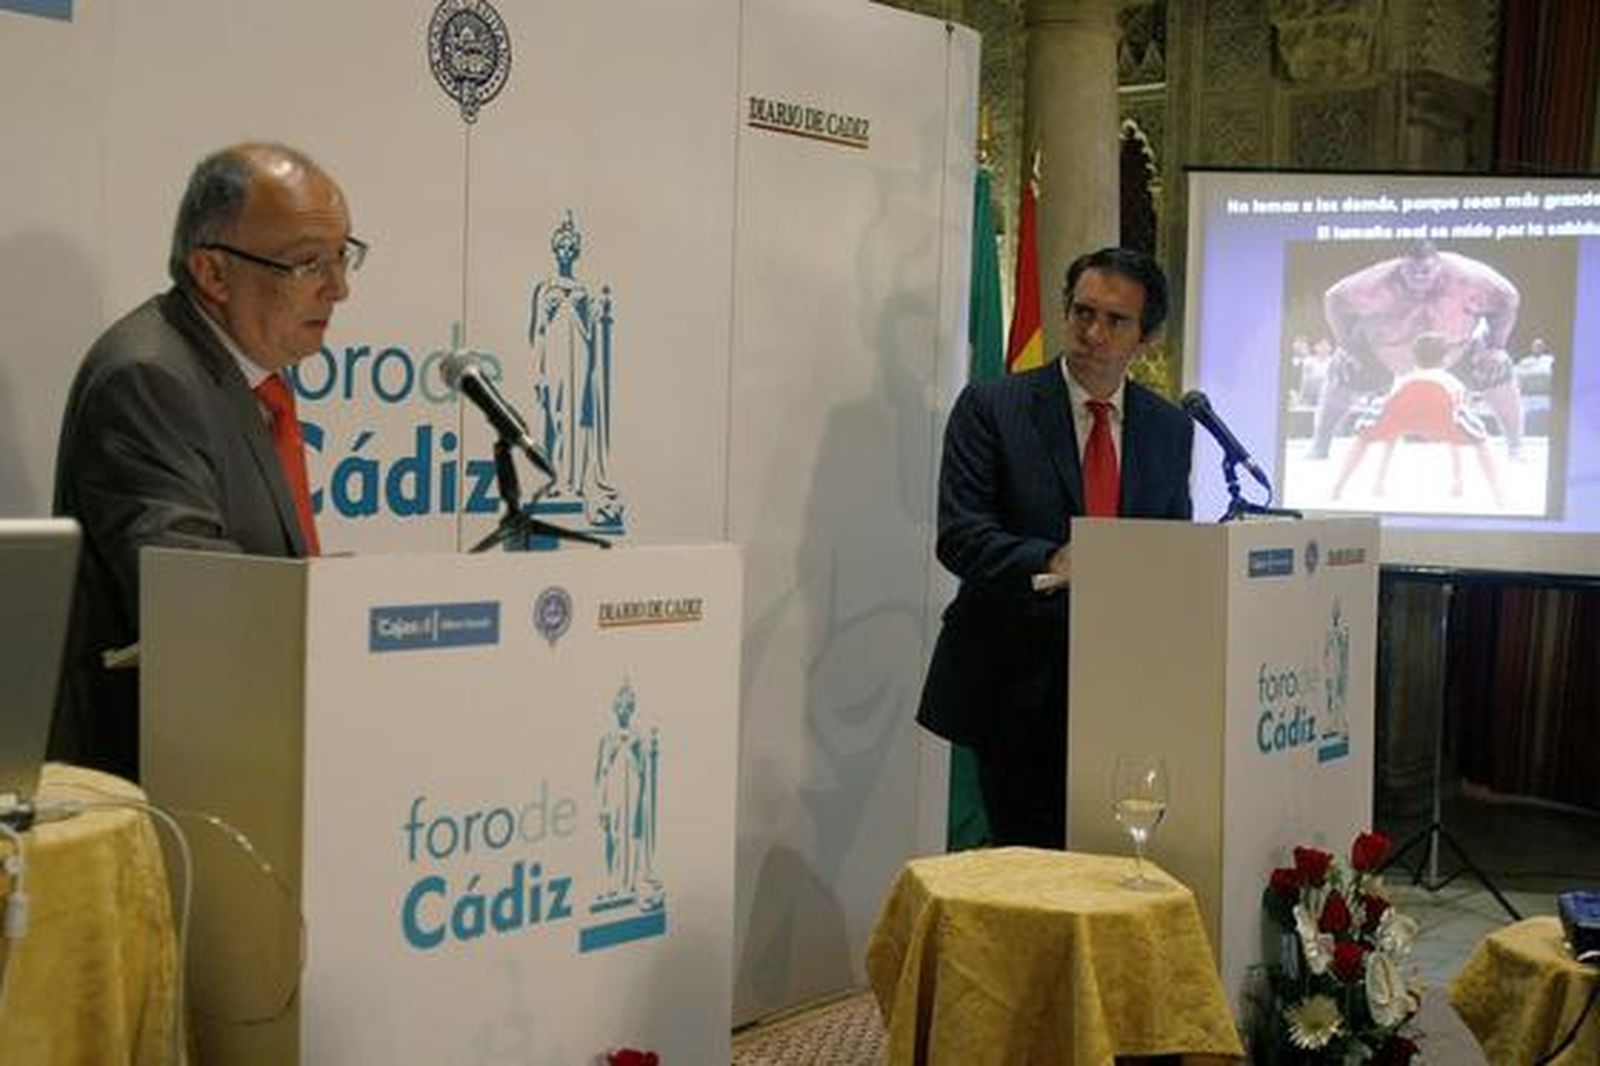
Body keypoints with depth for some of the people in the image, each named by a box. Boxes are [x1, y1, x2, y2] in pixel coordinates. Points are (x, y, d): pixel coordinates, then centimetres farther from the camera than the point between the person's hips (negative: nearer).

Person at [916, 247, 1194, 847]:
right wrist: (1051, 562, -26)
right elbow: (959, 536, -9)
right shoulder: (991, 407, -2)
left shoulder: (1170, 429, 10)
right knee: (1030, 859, 0)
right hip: (1016, 684, -3)